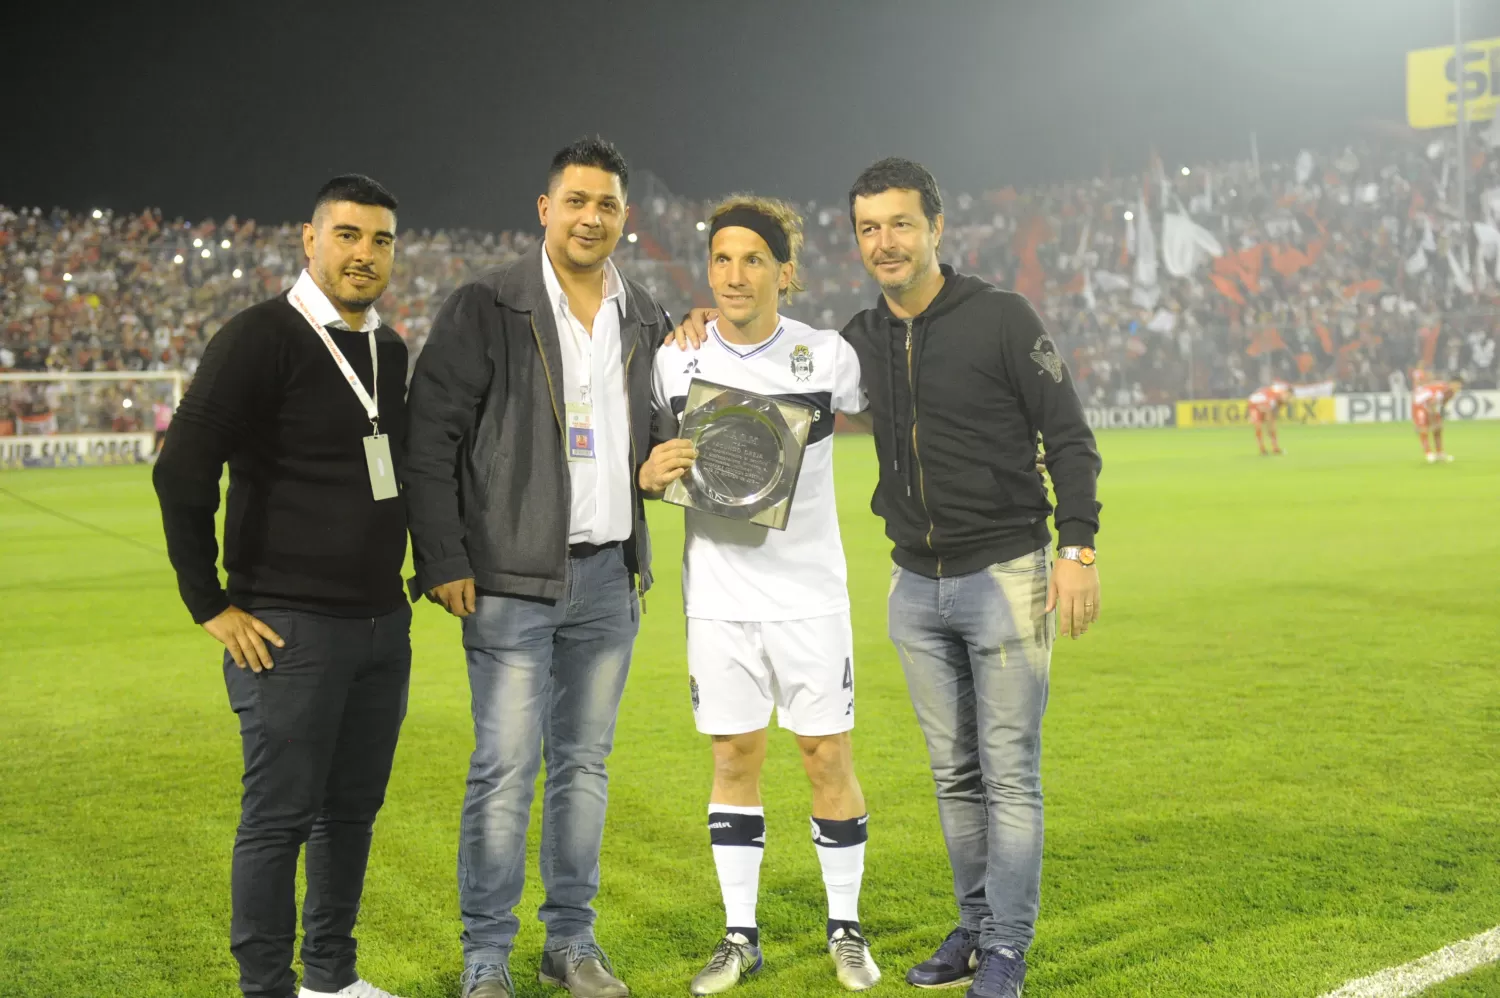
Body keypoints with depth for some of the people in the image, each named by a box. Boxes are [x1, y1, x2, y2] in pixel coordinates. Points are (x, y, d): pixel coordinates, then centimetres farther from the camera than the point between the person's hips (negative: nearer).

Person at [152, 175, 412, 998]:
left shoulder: (391, 352, 11)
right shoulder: (261, 338, -11)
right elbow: (182, 472, -14)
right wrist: (211, 605, -12)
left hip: (383, 623, 7)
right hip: (291, 628, -7)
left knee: (353, 809, 14)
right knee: (280, 816, 1)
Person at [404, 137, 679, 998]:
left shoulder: (647, 320, 11)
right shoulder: (486, 309, -5)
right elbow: (431, 438, -7)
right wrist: (442, 561, -12)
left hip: (610, 577, 5)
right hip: (513, 578, -5)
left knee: (585, 762, 11)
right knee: (505, 767, -3)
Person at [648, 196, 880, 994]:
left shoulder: (828, 356, -5)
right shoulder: (675, 360, 0)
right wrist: (652, 474, -13)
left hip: (811, 592, -1)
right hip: (718, 592, 1)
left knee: (828, 758, 4)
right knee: (734, 759, 8)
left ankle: (845, 928, 23)